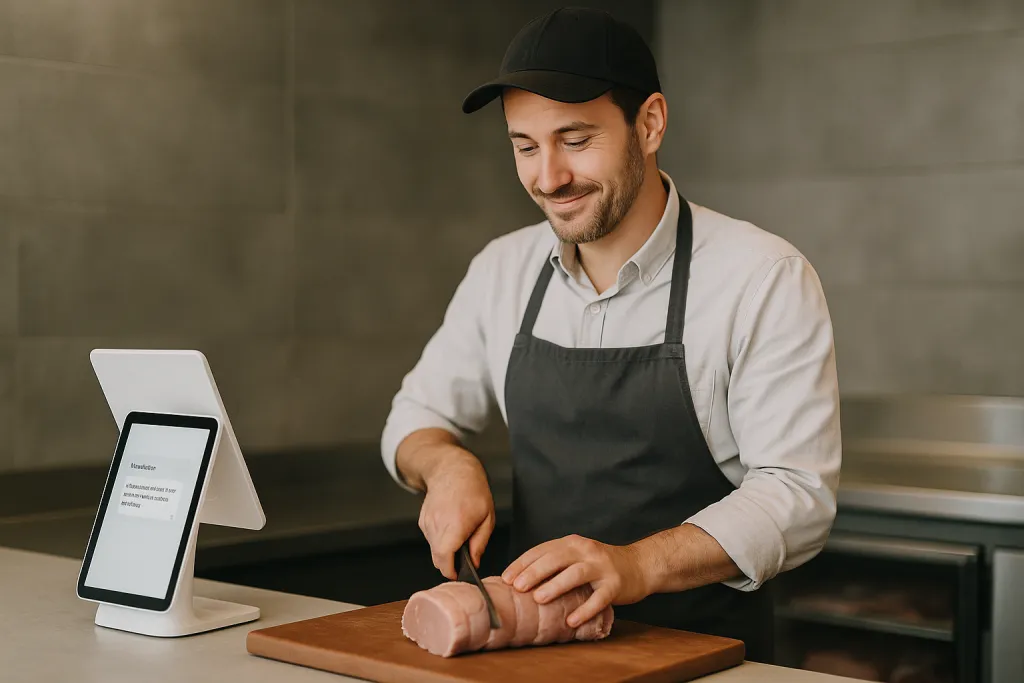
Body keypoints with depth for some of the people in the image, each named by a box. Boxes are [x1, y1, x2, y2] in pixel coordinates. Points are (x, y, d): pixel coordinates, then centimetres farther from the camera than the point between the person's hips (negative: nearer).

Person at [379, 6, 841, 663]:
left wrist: (638, 565, -28)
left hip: (702, 651, -3)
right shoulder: (502, 270, 5)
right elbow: (417, 417, 16)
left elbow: (797, 494, -13)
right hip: (537, 641, 4)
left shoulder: (765, 277, -10)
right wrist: (448, 463, -8)